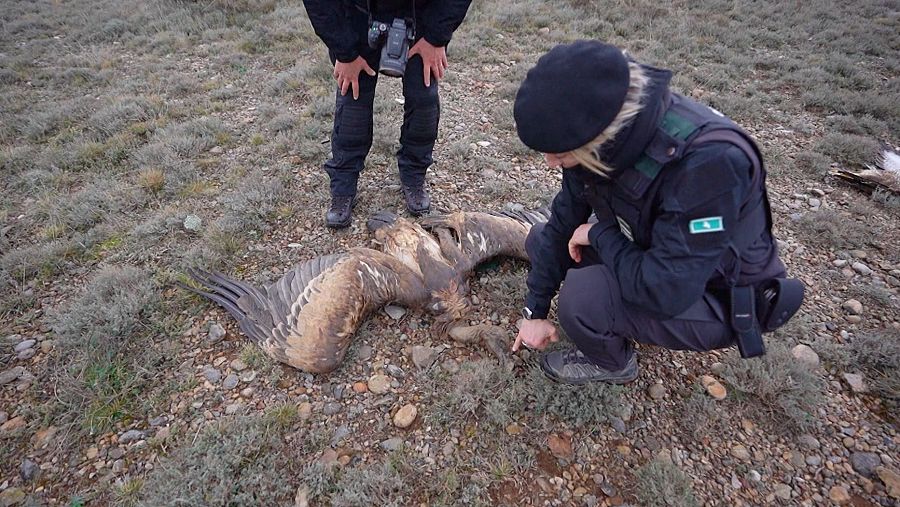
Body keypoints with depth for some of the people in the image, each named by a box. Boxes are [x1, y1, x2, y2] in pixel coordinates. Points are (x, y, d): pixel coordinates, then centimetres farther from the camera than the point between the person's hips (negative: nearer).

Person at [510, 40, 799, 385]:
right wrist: (535, 310, -1)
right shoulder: (608, 135, -16)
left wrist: (598, 234, -22)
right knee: (542, 240, -1)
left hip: (715, 300, -6)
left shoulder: (709, 161, -39)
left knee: (581, 297, -29)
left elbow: (665, 289, -38)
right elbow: (564, 222, -6)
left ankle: (611, 363, 5)